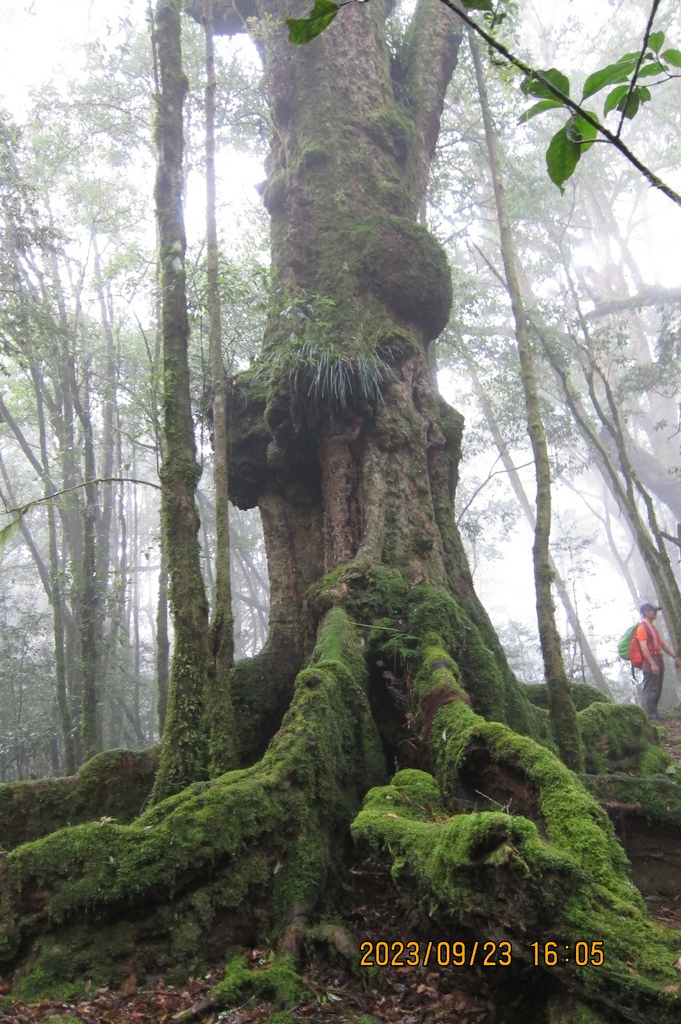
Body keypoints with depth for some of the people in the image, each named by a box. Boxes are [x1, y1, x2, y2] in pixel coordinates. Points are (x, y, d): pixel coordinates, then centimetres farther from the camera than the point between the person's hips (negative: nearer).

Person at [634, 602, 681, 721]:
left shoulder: (652, 627, 21)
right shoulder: (642, 627, -9)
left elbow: (662, 644, 23)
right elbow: (643, 647, -18)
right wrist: (652, 663, -24)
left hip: (657, 661, 10)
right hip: (649, 662, -10)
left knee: (657, 690, 11)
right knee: (649, 690, -11)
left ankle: (654, 715, 16)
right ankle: (648, 717, -12)